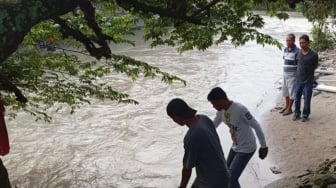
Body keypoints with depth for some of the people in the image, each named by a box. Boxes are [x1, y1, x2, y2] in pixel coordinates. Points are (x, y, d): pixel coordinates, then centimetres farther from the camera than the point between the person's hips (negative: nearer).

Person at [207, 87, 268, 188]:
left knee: (231, 178, -11)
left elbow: (256, 126, -22)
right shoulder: (221, 111, -4)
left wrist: (263, 146, -16)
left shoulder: (240, 109, -29)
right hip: (235, 147, 8)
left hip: (246, 149, -8)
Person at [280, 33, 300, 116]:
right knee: (285, 91, 14)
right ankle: (286, 106, 27)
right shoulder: (285, 49, 6)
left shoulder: (297, 51, -16)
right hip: (285, 74, 7)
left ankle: (289, 109, 10)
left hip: (293, 74, -7)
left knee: (291, 92, 1)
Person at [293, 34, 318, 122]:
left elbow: (315, 66, 5)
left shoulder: (314, 55, -12)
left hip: (308, 82, -4)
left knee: (307, 99, 4)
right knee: (297, 98, 10)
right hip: (299, 80, 4)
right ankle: (297, 114, 25)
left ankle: (305, 115, 19)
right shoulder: (298, 53, -1)